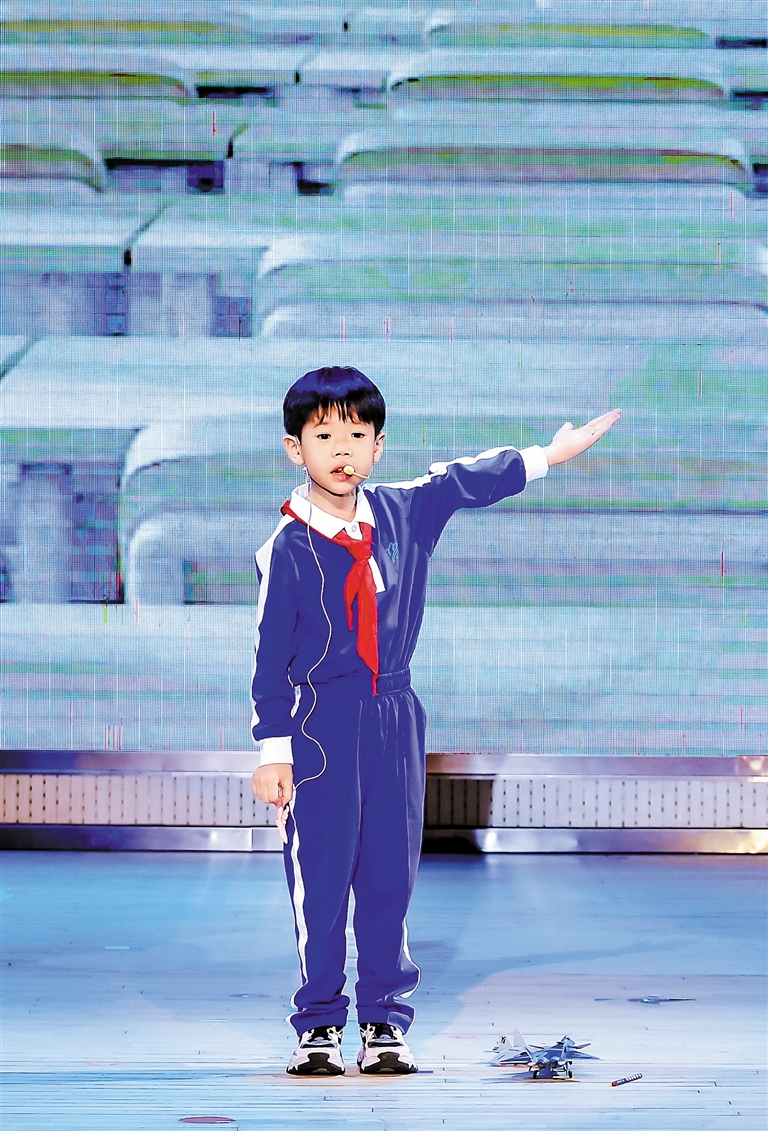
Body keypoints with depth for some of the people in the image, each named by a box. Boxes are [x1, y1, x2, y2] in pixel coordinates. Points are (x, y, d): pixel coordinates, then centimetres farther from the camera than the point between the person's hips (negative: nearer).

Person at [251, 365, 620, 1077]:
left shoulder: (405, 511, 2)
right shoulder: (287, 548, -8)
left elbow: (464, 481, 20)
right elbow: (270, 653, -6)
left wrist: (547, 456, 24)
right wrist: (272, 751, -8)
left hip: (394, 718, 4)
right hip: (320, 719, -4)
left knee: (391, 872, 5)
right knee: (319, 875, -2)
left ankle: (385, 1019, 13)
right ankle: (319, 1024, 8)